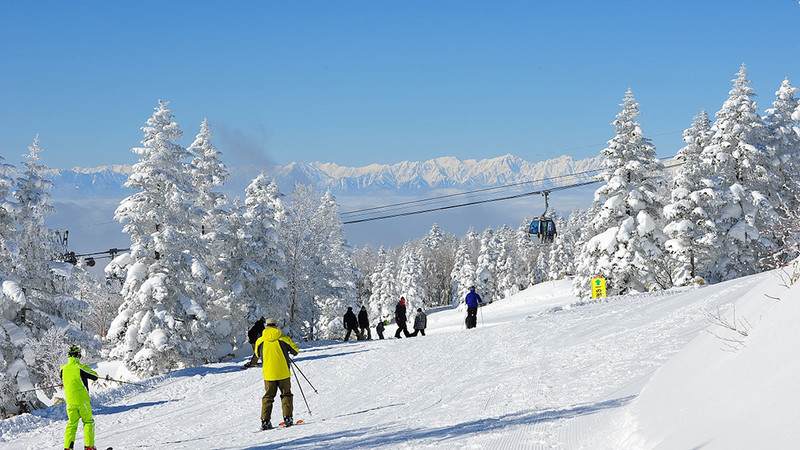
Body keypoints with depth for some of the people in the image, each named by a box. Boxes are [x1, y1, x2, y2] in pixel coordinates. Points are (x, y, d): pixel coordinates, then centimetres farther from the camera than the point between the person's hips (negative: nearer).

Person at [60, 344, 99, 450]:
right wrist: (89, 371, 15)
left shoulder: (64, 369, -1)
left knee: (72, 423, 14)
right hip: (82, 400, -4)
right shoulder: (81, 367, -15)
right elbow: (95, 376, -4)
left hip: (70, 401, 4)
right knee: (88, 422, 8)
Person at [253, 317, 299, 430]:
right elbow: (296, 351, 3)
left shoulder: (260, 341, -2)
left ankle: (265, 421, 1)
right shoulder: (283, 338, -7)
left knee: (268, 397, 9)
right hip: (283, 373, -1)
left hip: (268, 374, 1)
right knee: (286, 395, 11)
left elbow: (257, 355, 15)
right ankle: (287, 418, 4)